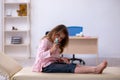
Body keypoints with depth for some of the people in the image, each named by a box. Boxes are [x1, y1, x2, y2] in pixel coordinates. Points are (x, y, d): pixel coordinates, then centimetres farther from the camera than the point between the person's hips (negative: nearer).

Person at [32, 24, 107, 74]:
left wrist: (61, 59, -2)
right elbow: (40, 55, -18)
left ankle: (95, 69, -36)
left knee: (73, 65, -17)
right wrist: (51, 51, -30)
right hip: (46, 66, -8)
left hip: (54, 63, 8)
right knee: (69, 67, -26)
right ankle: (95, 69, -42)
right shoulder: (45, 41, -8)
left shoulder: (57, 44, 20)